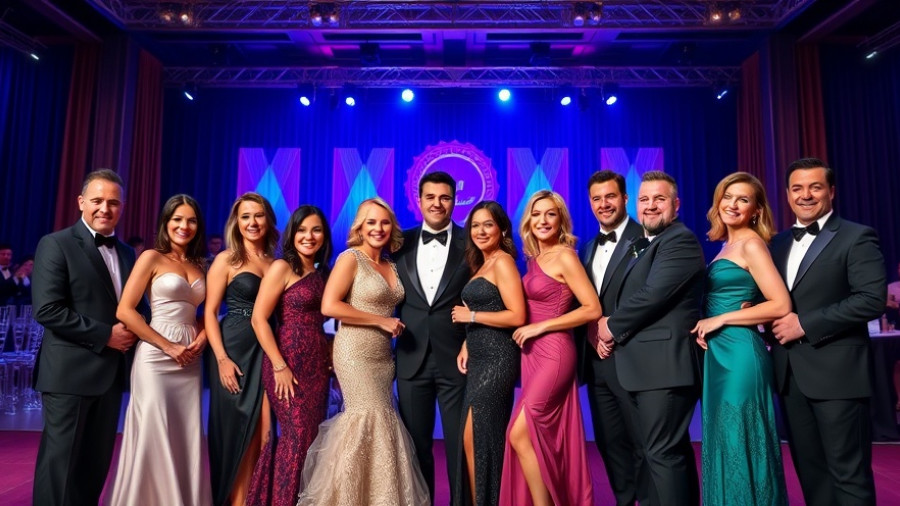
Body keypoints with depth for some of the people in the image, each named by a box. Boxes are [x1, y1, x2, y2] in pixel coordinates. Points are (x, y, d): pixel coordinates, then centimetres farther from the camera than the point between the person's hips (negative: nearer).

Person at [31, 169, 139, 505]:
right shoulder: (56, 244, -6)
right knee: (60, 462, 2)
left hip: (111, 372, 6)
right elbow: (47, 310, -16)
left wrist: (132, 334, -3)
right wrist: (105, 335, -17)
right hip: (70, 372, -6)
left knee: (97, 462, 14)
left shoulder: (127, 253, 13)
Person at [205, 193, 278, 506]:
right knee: (236, 430, 6)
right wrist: (222, 359, -14)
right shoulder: (226, 260, -1)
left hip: (266, 352, 4)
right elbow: (209, 312, -5)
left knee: (263, 430, 2)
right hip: (234, 351, -3)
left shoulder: (275, 263, 10)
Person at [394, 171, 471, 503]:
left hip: (456, 357, -2)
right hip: (412, 358, 3)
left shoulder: (471, 243, -1)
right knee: (416, 444, 14)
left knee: (460, 444, 7)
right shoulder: (402, 243, 7)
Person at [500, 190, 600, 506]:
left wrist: (541, 326, -15)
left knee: (519, 435, -7)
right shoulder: (534, 260, 12)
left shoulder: (565, 257, -11)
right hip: (532, 353, 8)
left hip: (553, 353, -8)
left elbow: (593, 309, -15)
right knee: (540, 438, 11)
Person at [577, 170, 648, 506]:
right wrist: (586, 341, 3)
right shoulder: (589, 247, 16)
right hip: (596, 360, 7)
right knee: (609, 441, 14)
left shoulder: (644, 239, -8)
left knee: (643, 442, 6)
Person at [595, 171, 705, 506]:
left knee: (663, 453, -7)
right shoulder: (636, 247, 20)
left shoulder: (681, 241, -10)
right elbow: (620, 298, 19)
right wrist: (607, 333, 0)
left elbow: (654, 294, -21)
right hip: (642, 365, 10)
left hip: (665, 364, -10)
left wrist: (612, 326, -8)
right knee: (672, 451, 17)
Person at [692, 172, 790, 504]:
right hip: (719, 355, 9)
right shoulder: (728, 245, 15)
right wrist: (704, 326, 2)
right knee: (724, 445, 15)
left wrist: (720, 320, -15)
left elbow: (781, 305, -18)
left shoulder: (751, 243, -10)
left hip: (740, 355, -9)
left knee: (740, 446, 0)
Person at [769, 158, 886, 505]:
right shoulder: (779, 243, 16)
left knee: (848, 474, 1)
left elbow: (872, 299, -15)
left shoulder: (856, 237, -4)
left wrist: (805, 324, -17)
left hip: (836, 372, -6)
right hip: (790, 374, 6)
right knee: (809, 470, 14)